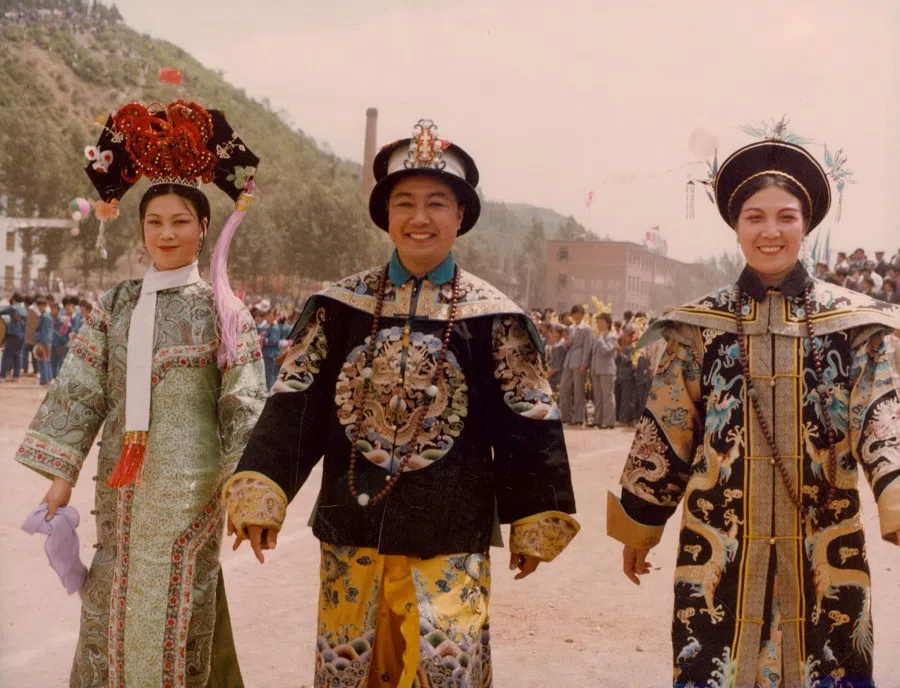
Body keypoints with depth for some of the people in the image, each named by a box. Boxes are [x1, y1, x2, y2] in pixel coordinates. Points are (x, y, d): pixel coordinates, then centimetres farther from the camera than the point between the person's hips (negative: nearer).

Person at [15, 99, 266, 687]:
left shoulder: (221, 306, -4)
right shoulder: (116, 304, 6)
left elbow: (244, 401, -5)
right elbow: (81, 389, 6)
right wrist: (61, 474, 3)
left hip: (189, 481, -3)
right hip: (121, 479, 4)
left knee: (173, 614, 4)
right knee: (112, 608, 11)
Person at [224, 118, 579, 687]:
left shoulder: (494, 319, -4)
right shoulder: (340, 306, 1)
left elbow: (530, 426, -1)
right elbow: (294, 405, 1)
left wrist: (535, 522, -1)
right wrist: (260, 490, -7)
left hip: (450, 537, -2)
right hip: (351, 529, 3)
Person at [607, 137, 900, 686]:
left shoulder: (852, 320, 3)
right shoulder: (701, 324, 3)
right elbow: (666, 432, 6)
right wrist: (640, 524, 9)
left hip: (823, 552, 0)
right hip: (721, 549, 0)